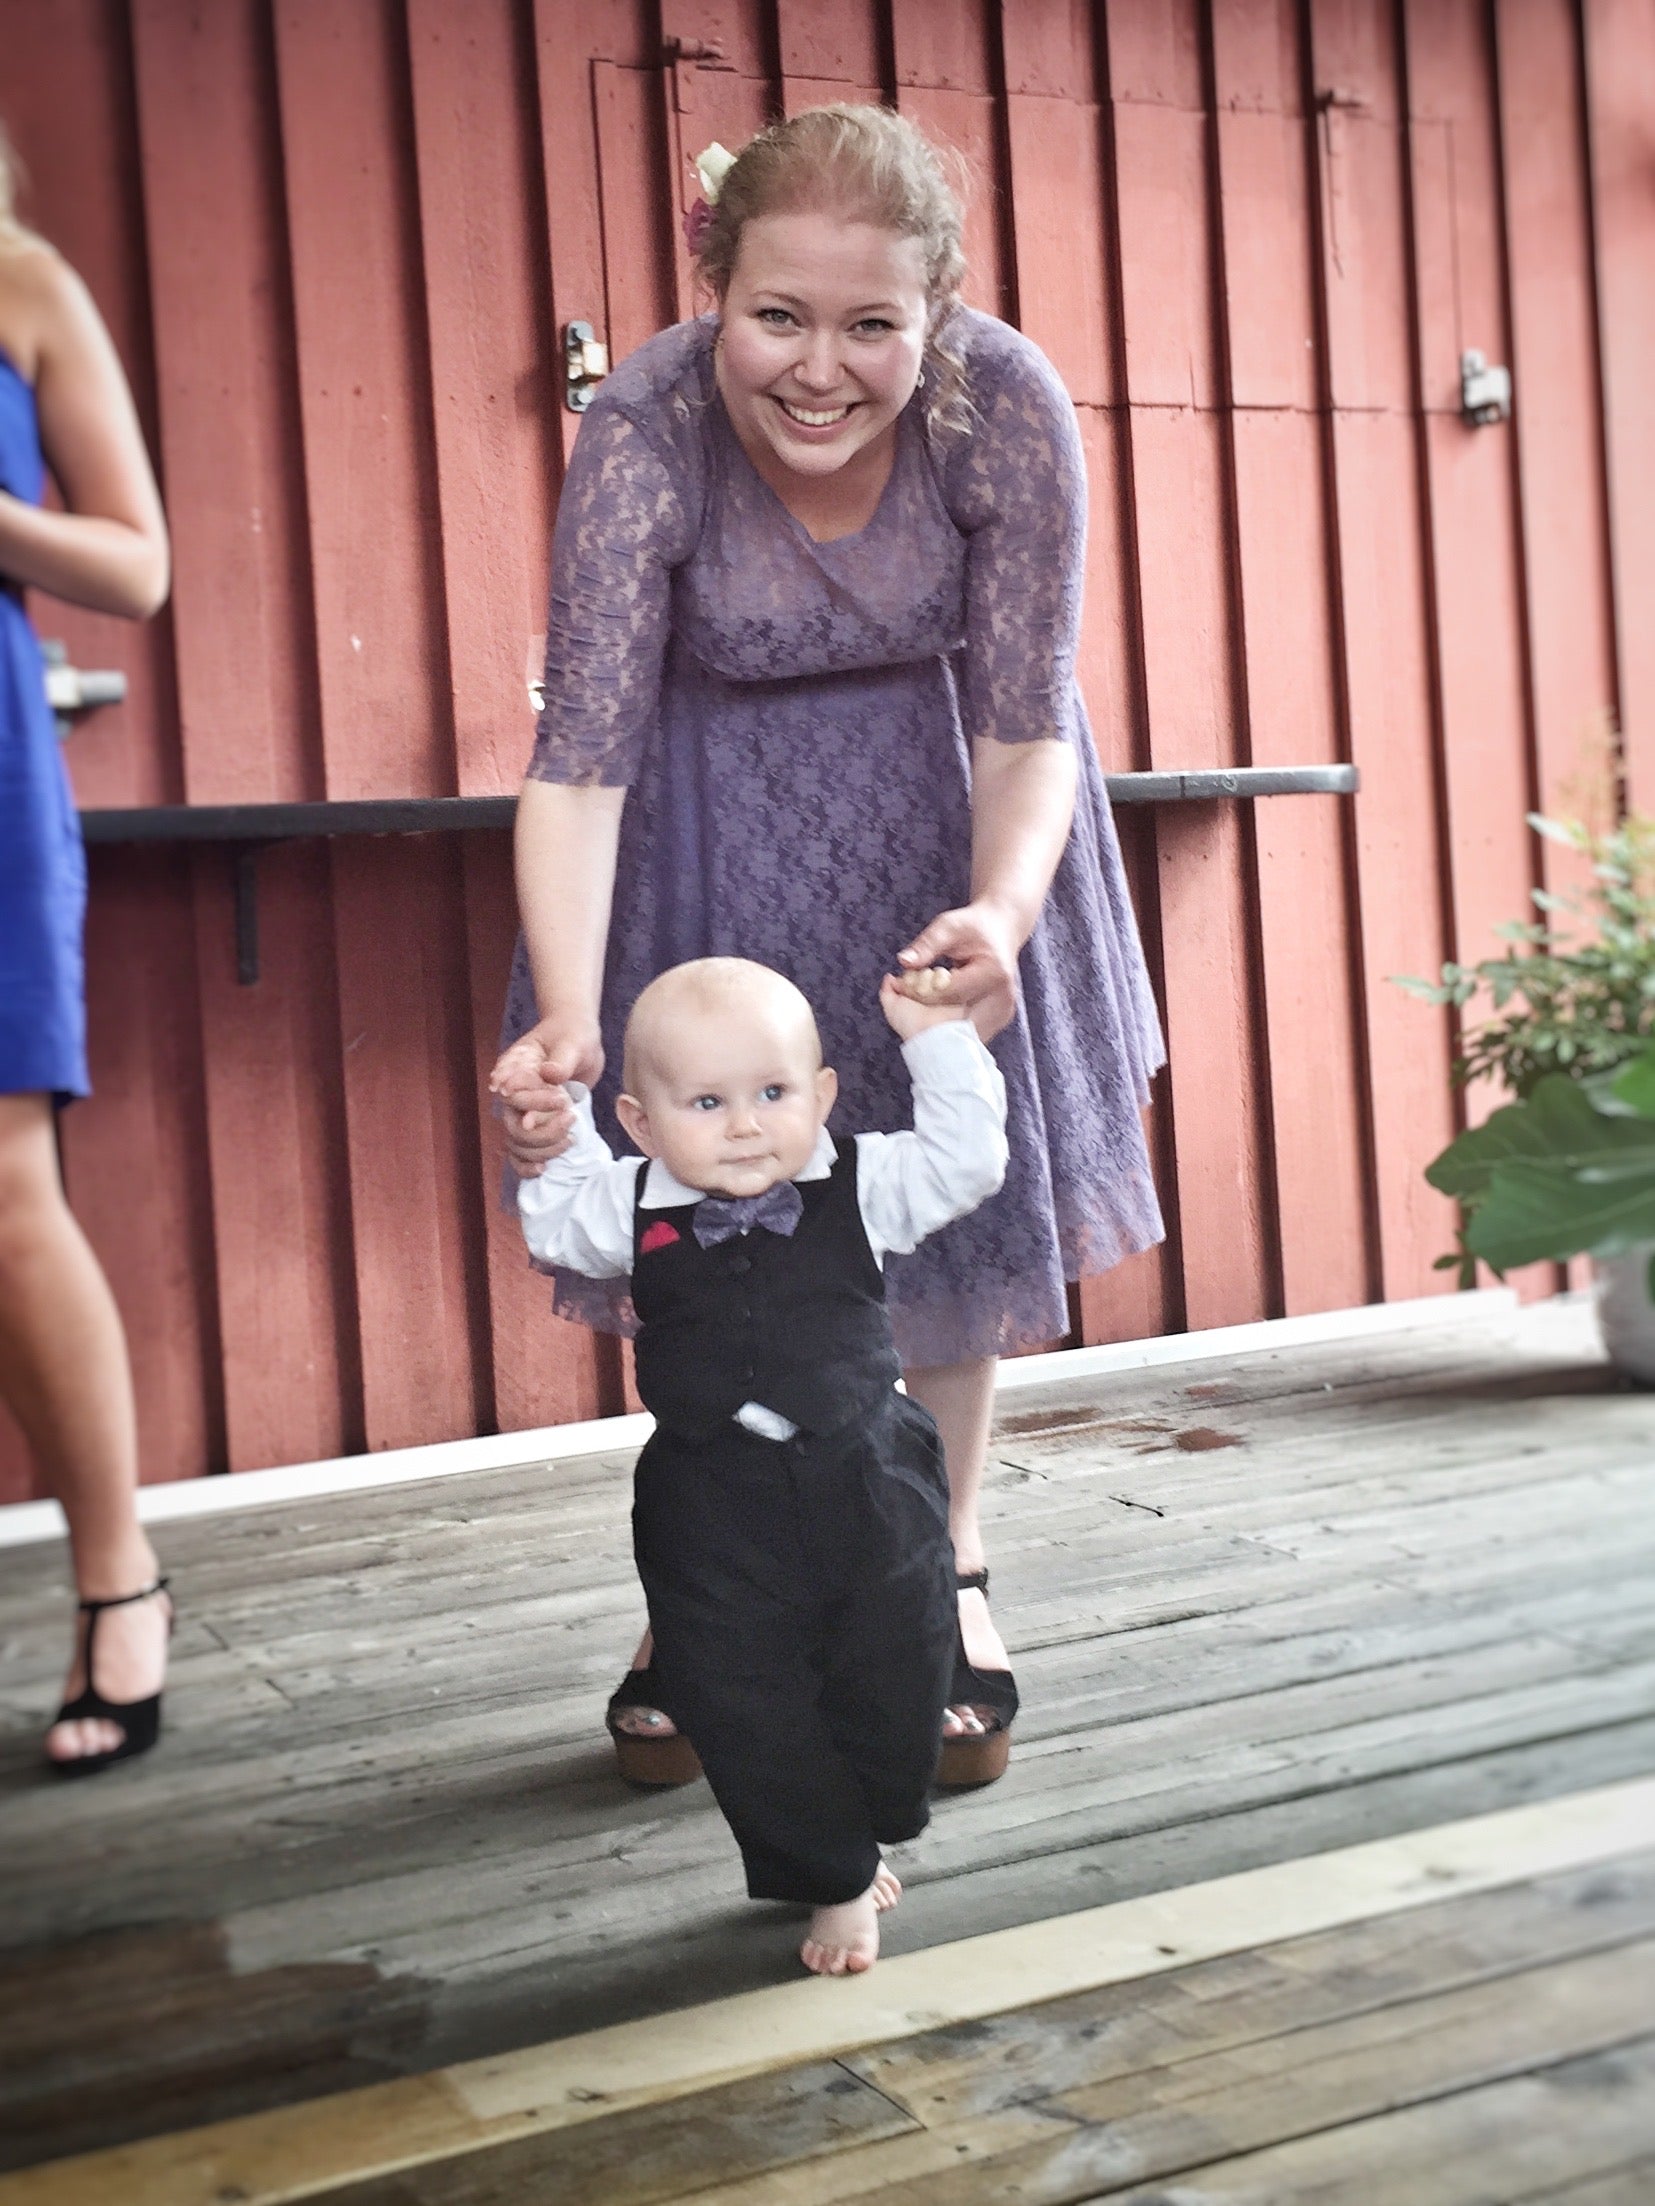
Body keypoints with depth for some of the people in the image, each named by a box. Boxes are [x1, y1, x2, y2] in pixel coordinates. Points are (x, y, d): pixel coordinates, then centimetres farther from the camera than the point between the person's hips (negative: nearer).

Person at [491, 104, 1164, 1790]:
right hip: (719, 791, -1)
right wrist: (567, 1026, -45)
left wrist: (1004, 912, -41)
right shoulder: (641, 435, -30)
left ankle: (948, 1581, 17)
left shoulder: (1008, 408, -27)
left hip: (933, 783, 1)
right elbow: (580, 758, -30)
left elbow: (1027, 722, -21)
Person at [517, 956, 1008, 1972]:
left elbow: (965, 1161, -8)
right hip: (718, 1519, 0)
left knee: (897, 1689, 14)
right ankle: (836, 1882, 27)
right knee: (746, 1712, 6)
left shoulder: (861, 1187, -6)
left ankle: (865, 1833, 44)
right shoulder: (631, 1210, -3)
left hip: (870, 1487, 0)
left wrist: (938, 1039, -12)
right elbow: (555, 1225, 11)